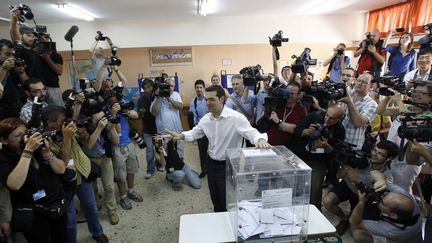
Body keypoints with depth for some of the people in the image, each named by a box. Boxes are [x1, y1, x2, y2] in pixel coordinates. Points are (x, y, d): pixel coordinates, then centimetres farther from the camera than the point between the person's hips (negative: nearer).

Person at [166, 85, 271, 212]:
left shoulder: (236, 117, -21)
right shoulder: (206, 118, 0)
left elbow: (251, 132, -28)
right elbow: (195, 132, 11)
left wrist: (261, 139, -51)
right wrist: (181, 135, -8)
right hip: (211, 163, 7)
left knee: (228, 202, 11)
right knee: (215, 200, 25)